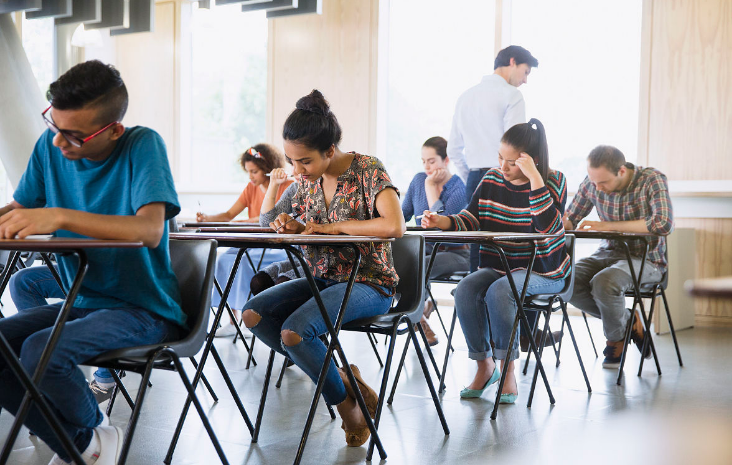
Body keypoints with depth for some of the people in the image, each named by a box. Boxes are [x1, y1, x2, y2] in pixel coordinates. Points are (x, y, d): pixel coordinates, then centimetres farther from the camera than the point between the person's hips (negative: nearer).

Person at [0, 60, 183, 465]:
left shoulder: (142, 146, -16)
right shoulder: (50, 146, -1)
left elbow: (150, 230, -30)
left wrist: (60, 216, -38)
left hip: (144, 310, -6)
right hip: (82, 302, 7)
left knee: (41, 352, -28)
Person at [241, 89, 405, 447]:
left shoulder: (367, 169, -14)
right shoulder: (308, 179, 5)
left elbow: (395, 226, -31)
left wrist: (334, 227, -21)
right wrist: (290, 228, -5)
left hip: (368, 282, -8)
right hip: (322, 279, 8)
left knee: (293, 331, -28)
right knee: (253, 314, -12)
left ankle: (346, 401, -2)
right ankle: (337, 376, -3)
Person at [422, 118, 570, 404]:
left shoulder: (553, 181, -7)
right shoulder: (492, 179, 5)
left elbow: (549, 227, -23)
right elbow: (469, 220, 8)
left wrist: (535, 180, -27)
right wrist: (441, 222, -12)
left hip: (542, 272, -5)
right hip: (497, 267, 5)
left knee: (498, 292, -32)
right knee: (465, 290, -24)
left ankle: (507, 369, -15)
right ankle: (484, 366, -5)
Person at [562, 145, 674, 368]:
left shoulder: (652, 180, -16)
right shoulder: (592, 182, -2)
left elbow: (664, 224, -31)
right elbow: (569, 220, 10)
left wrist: (606, 225, -29)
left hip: (645, 258, -5)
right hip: (609, 253, 5)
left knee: (603, 282, -34)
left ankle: (615, 339, -2)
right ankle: (628, 321, -1)